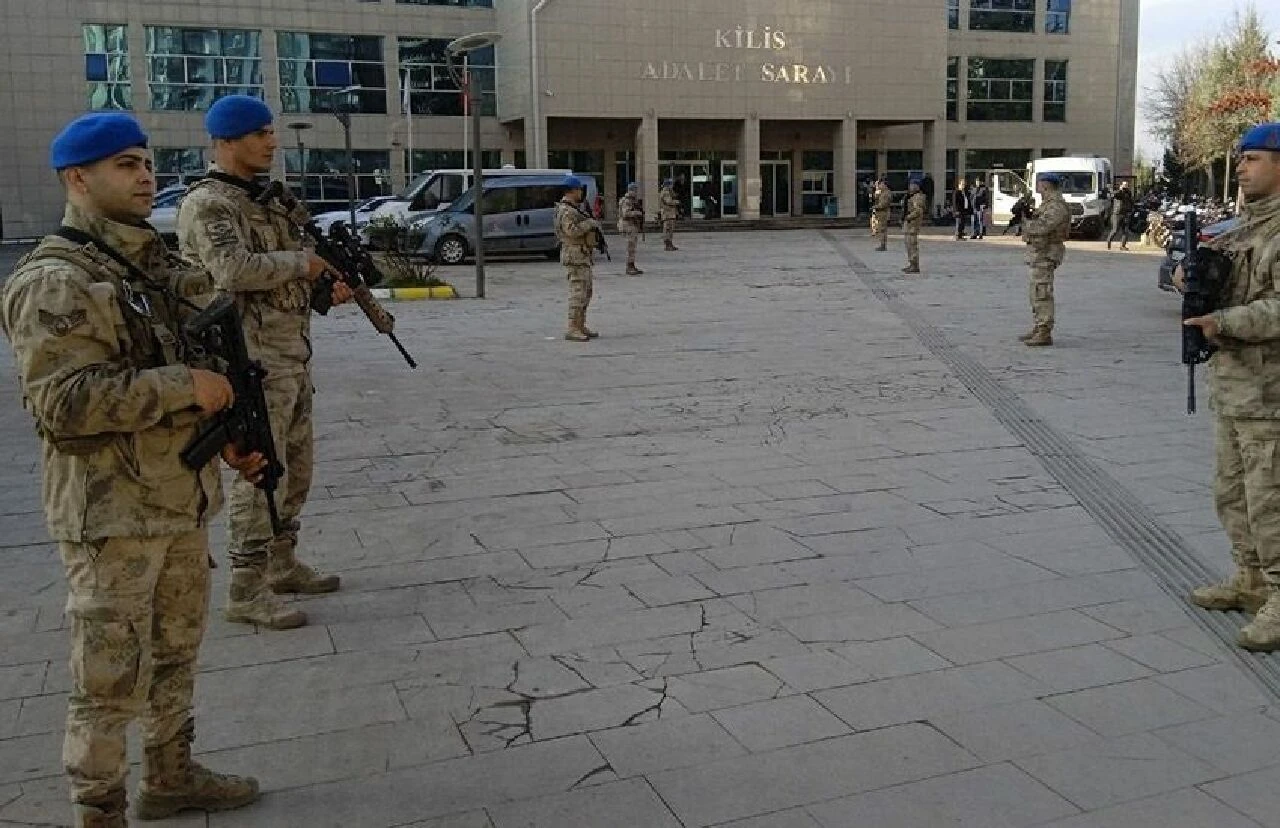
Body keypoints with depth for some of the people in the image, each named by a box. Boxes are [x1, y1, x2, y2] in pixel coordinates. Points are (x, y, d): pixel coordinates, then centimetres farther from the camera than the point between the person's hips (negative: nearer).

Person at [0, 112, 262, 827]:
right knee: (112, 680, 1)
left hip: (182, 498, 9)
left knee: (177, 653, 21)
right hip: (112, 515, -9)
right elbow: (63, 401, -25)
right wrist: (186, 387, -22)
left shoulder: (156, 264, 13)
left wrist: (227, 436, 13)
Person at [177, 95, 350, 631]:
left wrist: (329, 285, 5)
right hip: (253, 359, -9)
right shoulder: (207, 204, -13)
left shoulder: (265, 198, 16)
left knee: (295, 468, 17)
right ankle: (246, 592, 4)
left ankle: (282, 564, 31)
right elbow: (233, 270, -29)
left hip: (293, 355, 9)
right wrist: (303, 262, -17)